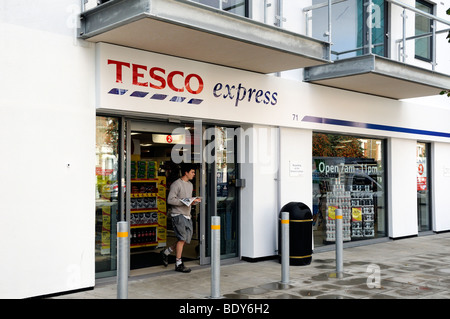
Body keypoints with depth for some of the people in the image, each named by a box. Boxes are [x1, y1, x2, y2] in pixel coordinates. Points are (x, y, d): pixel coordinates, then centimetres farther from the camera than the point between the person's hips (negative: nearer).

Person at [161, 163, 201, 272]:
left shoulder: (190, 185, 18)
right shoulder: (176, 184, -10)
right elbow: (170, 200, -16)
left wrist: (194, 201, 3)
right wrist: (186, 202, -21)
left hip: (187, 216, 9)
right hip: (178, 215, -9)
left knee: (186, 240, 7)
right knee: (182, 239, -10)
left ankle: (166, 252, 23)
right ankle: (178, 264, 0)